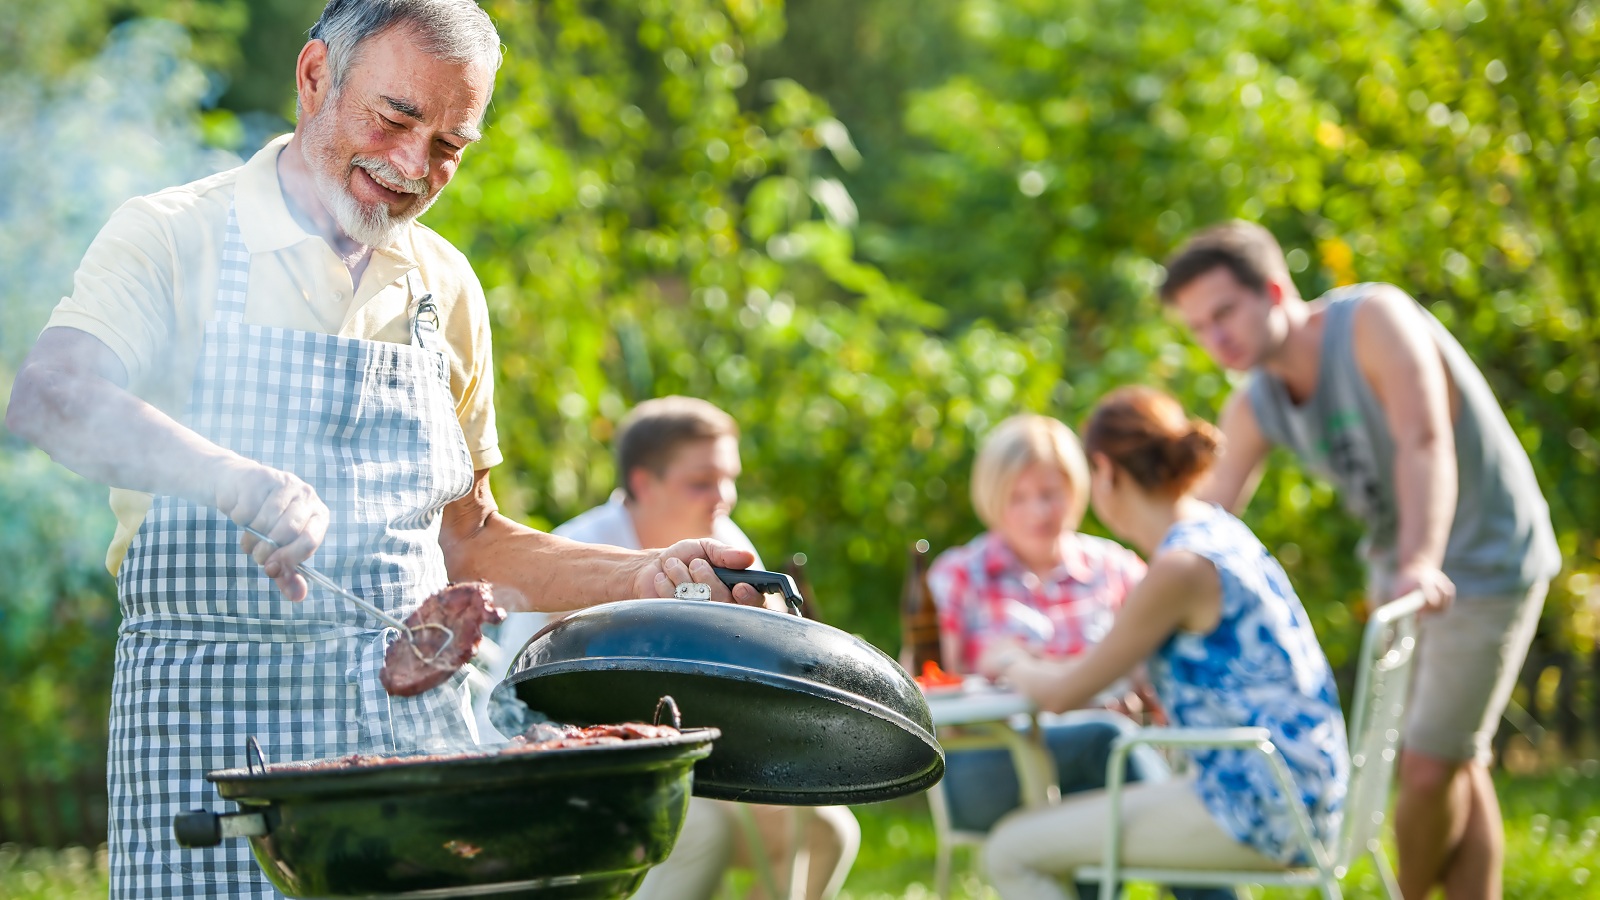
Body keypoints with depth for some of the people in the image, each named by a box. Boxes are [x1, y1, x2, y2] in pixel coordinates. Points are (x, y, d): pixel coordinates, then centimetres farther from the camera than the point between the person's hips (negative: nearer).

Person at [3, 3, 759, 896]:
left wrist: (644, 576, 6)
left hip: (415, 718, 4)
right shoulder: (175, 238, -1)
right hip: (215, 723, -4)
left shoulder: (444, 289, 15)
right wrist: (232, 479, -36)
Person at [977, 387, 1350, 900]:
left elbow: (1063, 694, -10)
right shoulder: (1217, 531, 11)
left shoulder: (1182, 567, -17)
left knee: (1009, 851, -9)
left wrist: (1012, 666, 10)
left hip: (1256, 809, -10)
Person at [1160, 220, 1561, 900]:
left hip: (1485, 563, -7)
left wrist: (1421, 564, -53)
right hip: (1398, 572, 7)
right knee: (1454, 767, 12)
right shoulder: (1254, 409, -4)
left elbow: (1425, 443, -38)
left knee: (1430, 766, -8)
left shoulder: (1375, 319, -25)